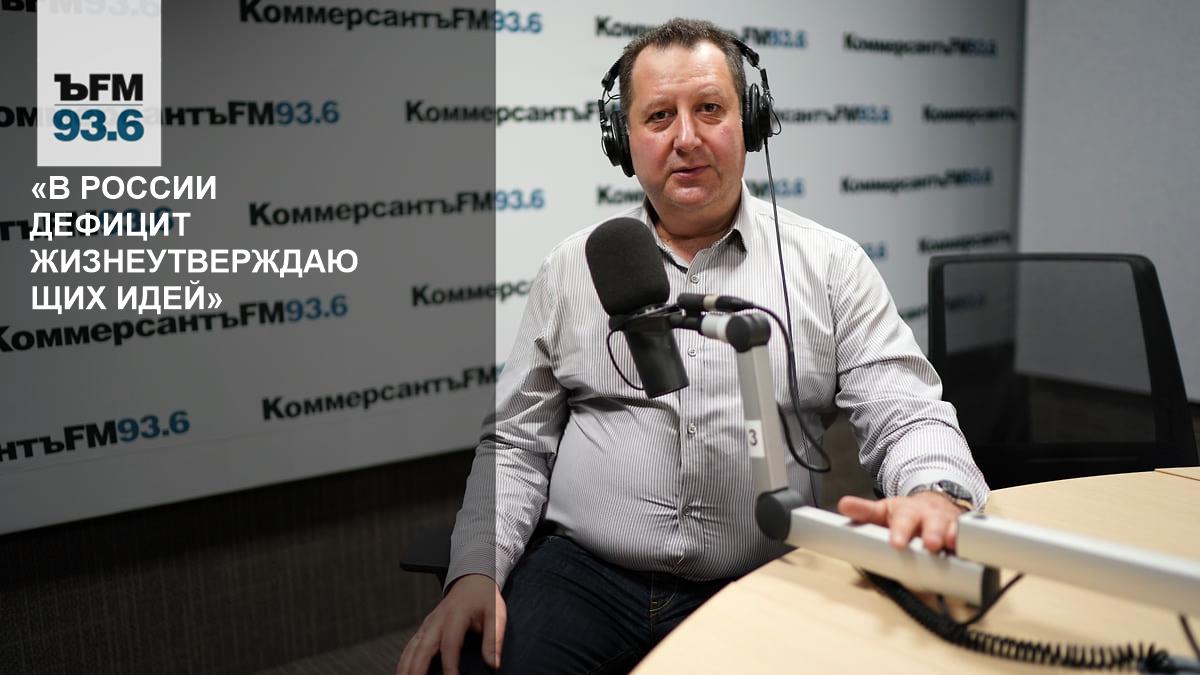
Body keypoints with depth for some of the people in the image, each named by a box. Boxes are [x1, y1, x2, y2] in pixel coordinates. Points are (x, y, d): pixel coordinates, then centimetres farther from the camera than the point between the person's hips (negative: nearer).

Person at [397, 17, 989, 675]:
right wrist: (477, 571, -5)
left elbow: (907, 417, 1)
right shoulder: (574, 266, 12)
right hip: (580, 572, 1)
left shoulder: (831, 265, 8)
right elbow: (516, 441, 12)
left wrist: (935, 496, -23)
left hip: (758, 586, 0)